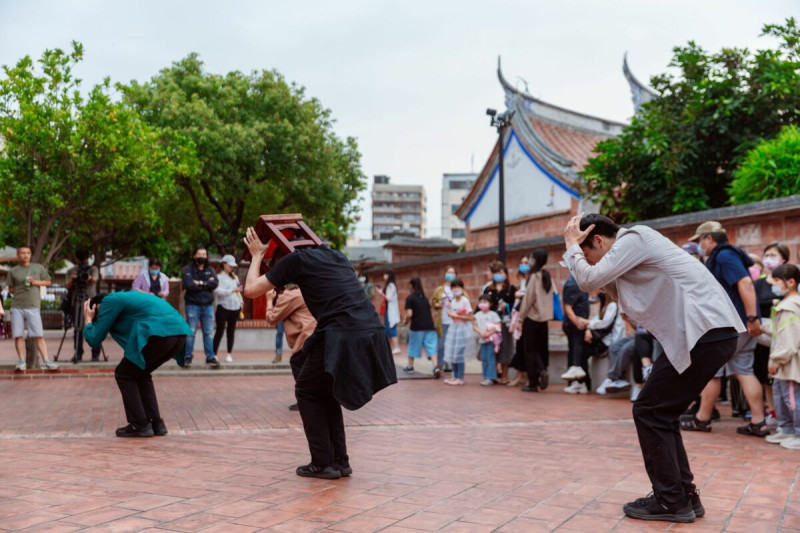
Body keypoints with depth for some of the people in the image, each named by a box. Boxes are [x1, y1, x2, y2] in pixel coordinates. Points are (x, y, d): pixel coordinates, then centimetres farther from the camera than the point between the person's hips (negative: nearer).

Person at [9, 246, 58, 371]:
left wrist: (36, 282, -2)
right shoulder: (13, 271, 10)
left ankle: (46, 361, -5)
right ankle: (21, 362, 8)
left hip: (33, 306, -1)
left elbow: (48, 282, 14)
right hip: (16, 307, 1)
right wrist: (17, 292, -1)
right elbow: (11, 288, 16)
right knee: (18, 335, 0)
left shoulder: (38, 268, 10)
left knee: (39, 336, -6)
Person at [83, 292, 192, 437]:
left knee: (124, 375, 11)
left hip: (161, 333, -8)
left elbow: (94, 339, 7)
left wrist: (88, 321, 25)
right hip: (179, 332, 9)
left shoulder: (109, 301, 9)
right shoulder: (124, 298, 34)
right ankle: (156, 423, 22)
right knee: (140, 373, 26)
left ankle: (140, 425, 10)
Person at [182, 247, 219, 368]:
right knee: (191, 332, -1)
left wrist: (200, 283, -11)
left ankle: (210, 357, 10)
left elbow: (215, 283, -4)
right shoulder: (188, 269, 1)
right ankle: (188, 357, 7)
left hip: (208, 305, 4)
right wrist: (207, 284, -8)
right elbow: (189, 285, -15)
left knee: (209, 333, 5)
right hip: (193, 305, -4)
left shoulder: (209, 270, 13)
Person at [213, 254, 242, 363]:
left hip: (235, 307, 6)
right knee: (220, 331, -5)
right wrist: (233, 290, -22)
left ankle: (229, 354, 12)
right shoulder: (219, 277, -3)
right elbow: (218, 291, -15)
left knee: (231, 331, 7)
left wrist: (240, 301, 13)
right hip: (223, 307, -6)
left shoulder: (234, 277, 18)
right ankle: (215, 354, -2)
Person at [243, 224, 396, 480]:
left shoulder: (295, 259, 3)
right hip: (373, 335, 7)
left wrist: (257, 255, 24)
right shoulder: (335, 255, 23)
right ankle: (340, 461, 25)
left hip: (343, 338, -7)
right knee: (325, 391, 26)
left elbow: (251, 290, 7)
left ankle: (323, 463, 14)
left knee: (308, 392, 17)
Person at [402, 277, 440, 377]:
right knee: (431, 347, -2)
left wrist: (405, 321, 6)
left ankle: (410, 366, 27)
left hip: (417, 327, -4)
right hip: (429, 326, 4)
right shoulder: (425, 297, 15)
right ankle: (436, 366, -19)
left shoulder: (410, 298, -4)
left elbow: (409, 314, -11)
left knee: (413, 346, 14)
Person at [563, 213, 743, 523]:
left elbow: (589, 280, -14)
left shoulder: (632, 238, -7)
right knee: (660, 412, 14)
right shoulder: (634, 243, 22)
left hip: (706, 332, -10)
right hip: (710, 331, 10)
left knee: (649, 412, -3)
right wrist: (576, 249, 16)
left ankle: (671, 501, 4)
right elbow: (598, 279, 25)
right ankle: (684, 495, 19)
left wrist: (571, 246, 0)